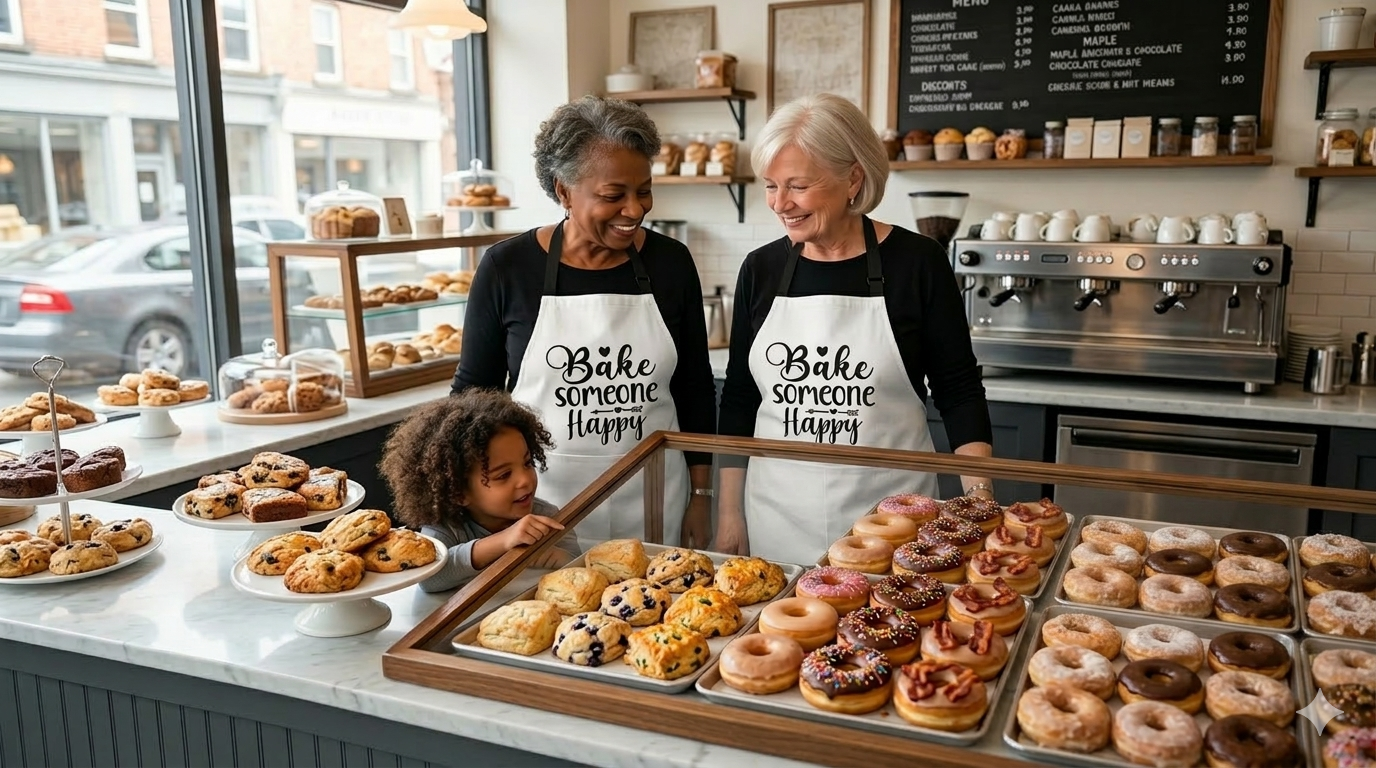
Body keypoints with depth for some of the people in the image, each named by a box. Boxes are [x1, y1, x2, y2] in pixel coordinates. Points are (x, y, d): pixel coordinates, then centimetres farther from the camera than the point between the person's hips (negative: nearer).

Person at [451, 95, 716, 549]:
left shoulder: (670, 262, -2)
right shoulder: (507, 268, -8)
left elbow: (695, 387, 6)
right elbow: (473, 388, 2)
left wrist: (701, 495, 6)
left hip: (653, 497, 2)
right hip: (541, 498, -1)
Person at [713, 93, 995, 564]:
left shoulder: (916, 262, -7)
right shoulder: (762, 269, 1)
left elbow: (958, 391, -2)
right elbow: (738, 399, 8)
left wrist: (979, 493, -13)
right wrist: (730, 513, 6)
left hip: (888, 515, -2)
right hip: (776, 517, 3)